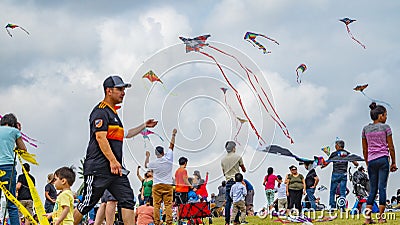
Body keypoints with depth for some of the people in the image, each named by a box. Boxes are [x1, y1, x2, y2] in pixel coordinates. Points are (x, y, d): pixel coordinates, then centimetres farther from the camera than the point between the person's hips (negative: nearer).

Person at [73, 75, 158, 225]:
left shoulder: (113, 112, 23)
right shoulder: (101, 111, -8)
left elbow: (123, 135, 37)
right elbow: (100, 137, -19)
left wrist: (144, 126, 38)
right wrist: (113, 161, -26)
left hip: (115, 169, 9)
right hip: (98, 168, -9)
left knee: (127, 200, -3)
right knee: (88, 203, -3)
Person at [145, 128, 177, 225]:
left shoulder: (153, 163, -6)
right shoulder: (168, 159, -5)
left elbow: (146, 165, 16)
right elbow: (171, 145, 6)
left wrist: (147, 157, 32)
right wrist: (173, 135, 16)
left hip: (157, 186, -1)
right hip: (168, 185, 1)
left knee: (156, 205, 0)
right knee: (168, 204, -1)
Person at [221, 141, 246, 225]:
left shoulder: (223, 159, 7)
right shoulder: (238, 157, -3)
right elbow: (244, 170, 8)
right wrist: (243, 170, 30)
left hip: (228, 182, 4)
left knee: (227, 202, 3)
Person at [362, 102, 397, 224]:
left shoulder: (365, 129, 9)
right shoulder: (385, 127, -3)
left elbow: (365, 150, 12)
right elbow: (391, 147, -2)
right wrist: (393, 162, 7)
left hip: (371, 160, 4)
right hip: (383, 159, -4)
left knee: (373, 189, 9)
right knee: (382, 187, -2)